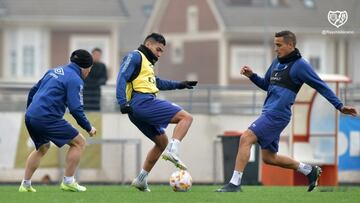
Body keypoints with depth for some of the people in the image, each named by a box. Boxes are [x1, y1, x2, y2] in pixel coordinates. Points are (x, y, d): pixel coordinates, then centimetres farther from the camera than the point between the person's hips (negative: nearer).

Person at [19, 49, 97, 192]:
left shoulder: (54, 71, 20)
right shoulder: (75, 80, -6)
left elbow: (33, 91, 25)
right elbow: (76, 109, -13)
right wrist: (89, 128, -2)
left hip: (30, 116, 9)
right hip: (47, 119, -9)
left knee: (43, 147, 30)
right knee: (79, 142, 2)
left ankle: (25, 184, 26)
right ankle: (68, 182, 1)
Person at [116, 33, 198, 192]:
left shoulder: (146, 62, 29)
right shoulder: (135, 57, -1)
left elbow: (157, 83, 44)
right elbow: (122, 78, -13)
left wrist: (179, 85, 43)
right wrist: (123, 102, -24)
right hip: (143, 101, -10)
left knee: (162, 141, 18)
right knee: (186, 117, -11)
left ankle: (141, 180, 17)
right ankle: (172, 151, -27)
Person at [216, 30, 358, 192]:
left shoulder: (300, 65, -6)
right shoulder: (277, 62, 18)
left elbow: (321, 86, -5)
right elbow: (266, 85, 29)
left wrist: (340, 106, -9)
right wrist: (251, 75, 10)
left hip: (277, 114, -9)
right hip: (269, 113, 9)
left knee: (246, 138, -20)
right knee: (269, 157, 14)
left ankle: (235, 184, -20)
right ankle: (309, 170, 27)